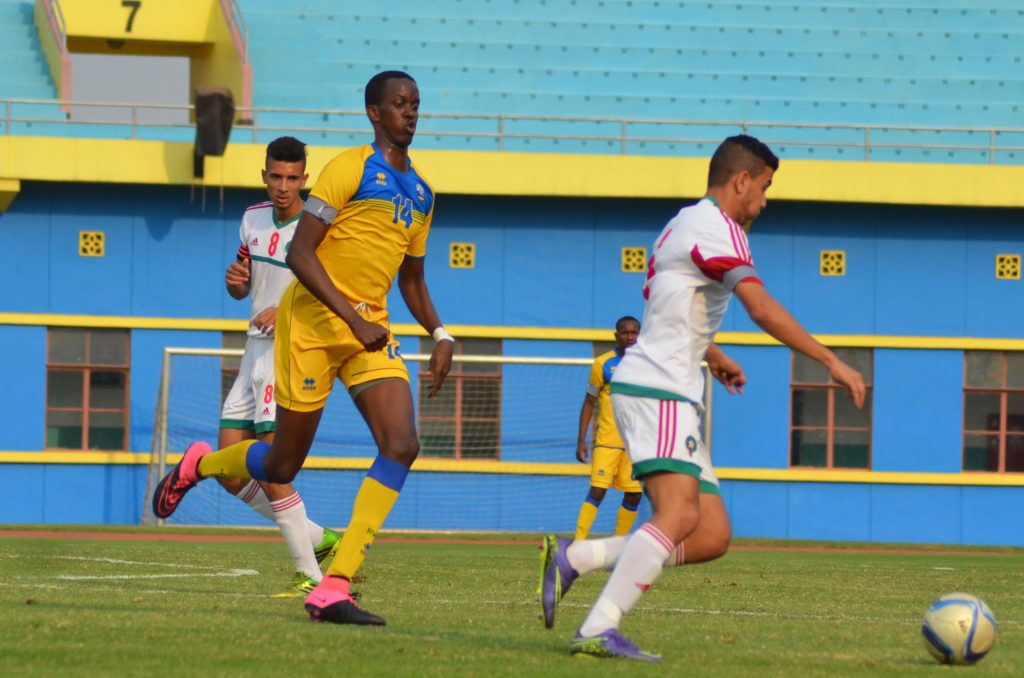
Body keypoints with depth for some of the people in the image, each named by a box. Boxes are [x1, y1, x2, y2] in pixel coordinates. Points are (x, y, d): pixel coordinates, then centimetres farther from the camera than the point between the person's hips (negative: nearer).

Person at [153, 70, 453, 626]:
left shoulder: (420, 193, 14)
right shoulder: (349, 169, -10)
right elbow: (300, 255, -16)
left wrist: (440, 334, 10)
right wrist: (353, 318, -23)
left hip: (371, 330, 6)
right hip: (313, 322, -6)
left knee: (401, 445, -17)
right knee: (284, 465, 1)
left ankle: (333, 589, -18)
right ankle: (199, 465, 36)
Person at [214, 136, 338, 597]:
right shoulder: (254, 219, 10)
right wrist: (234, 280, -2)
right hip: (255, 352, 8)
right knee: (230, 473, 4)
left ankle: (310, 575, -7)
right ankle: (317, 539, 17)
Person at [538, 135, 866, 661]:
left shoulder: (684, 225, 24)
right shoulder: (717, 228, -8)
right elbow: (763, 310, -20)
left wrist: (711, 355, 48)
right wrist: (832, 363, -19)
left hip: (675, 399, 10)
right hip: (656, 392, -10)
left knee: (712, 537, 0)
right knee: (678, 515, -26)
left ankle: (572, 558, 0)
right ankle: (598, 631, -33)